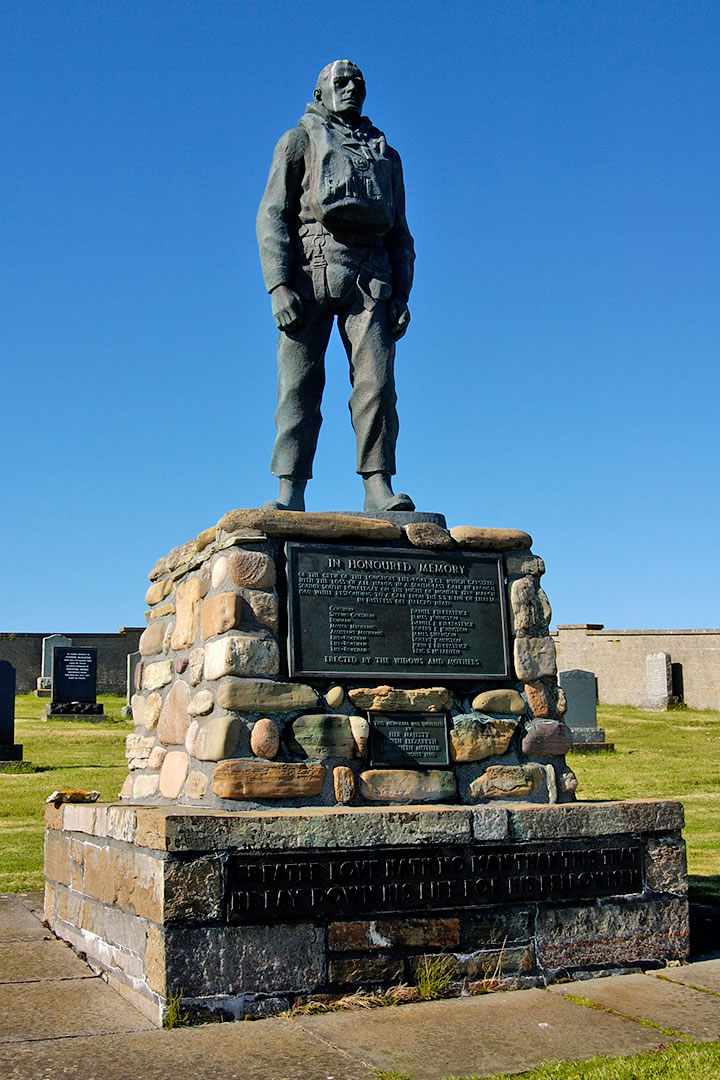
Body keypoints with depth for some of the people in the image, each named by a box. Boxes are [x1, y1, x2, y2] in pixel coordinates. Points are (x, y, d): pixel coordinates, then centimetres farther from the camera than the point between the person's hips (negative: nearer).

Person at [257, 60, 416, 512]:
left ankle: (379, 487, -13)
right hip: (310, 274, -2)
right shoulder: (300, 141, 17)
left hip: (369, 278, 3)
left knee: (377, 380, -12)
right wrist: (278, 286, -9)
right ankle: (291, 491, -10)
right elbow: (272, 216, 5)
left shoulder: (386, 155, 28)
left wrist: (402, 293, 8)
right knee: (299, 383, -9)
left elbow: (400, 233, 24)